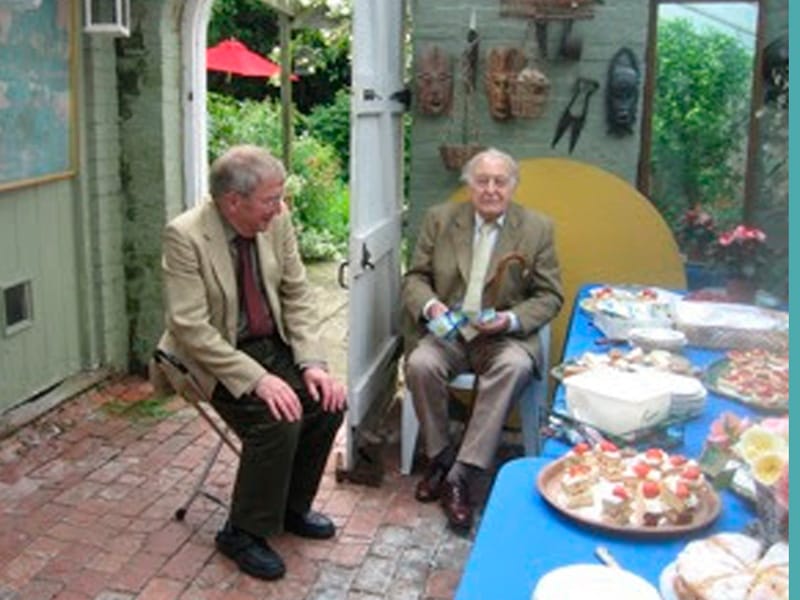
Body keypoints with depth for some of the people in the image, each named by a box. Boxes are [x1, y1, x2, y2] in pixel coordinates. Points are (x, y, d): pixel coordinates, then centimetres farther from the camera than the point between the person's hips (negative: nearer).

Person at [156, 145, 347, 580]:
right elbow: (191, 328, -23)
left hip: (272, 344, 6)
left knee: (329, 402, -11)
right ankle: (242, 533, -1)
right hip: (214, 355, -6)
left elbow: (297, 295, 2)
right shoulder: (185, 235, -22)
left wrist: (311, 363, -10)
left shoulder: (276, 220, -5)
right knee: (278, 421, -25)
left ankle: (292, 507, 13)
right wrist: (257, 379, -29)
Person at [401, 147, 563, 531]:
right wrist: (429, 305, -15)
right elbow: (415, 277, 7)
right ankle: (440, 456, -6)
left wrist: (512, 319, -16)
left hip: (504, 336, -1)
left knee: (515, 366, -34)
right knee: (421, 364, -30)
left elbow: (550, 296, 2)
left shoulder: (537, 229, 2)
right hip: (447, 331, 1)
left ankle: (461, 475, -28)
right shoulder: (439, 219, 6)